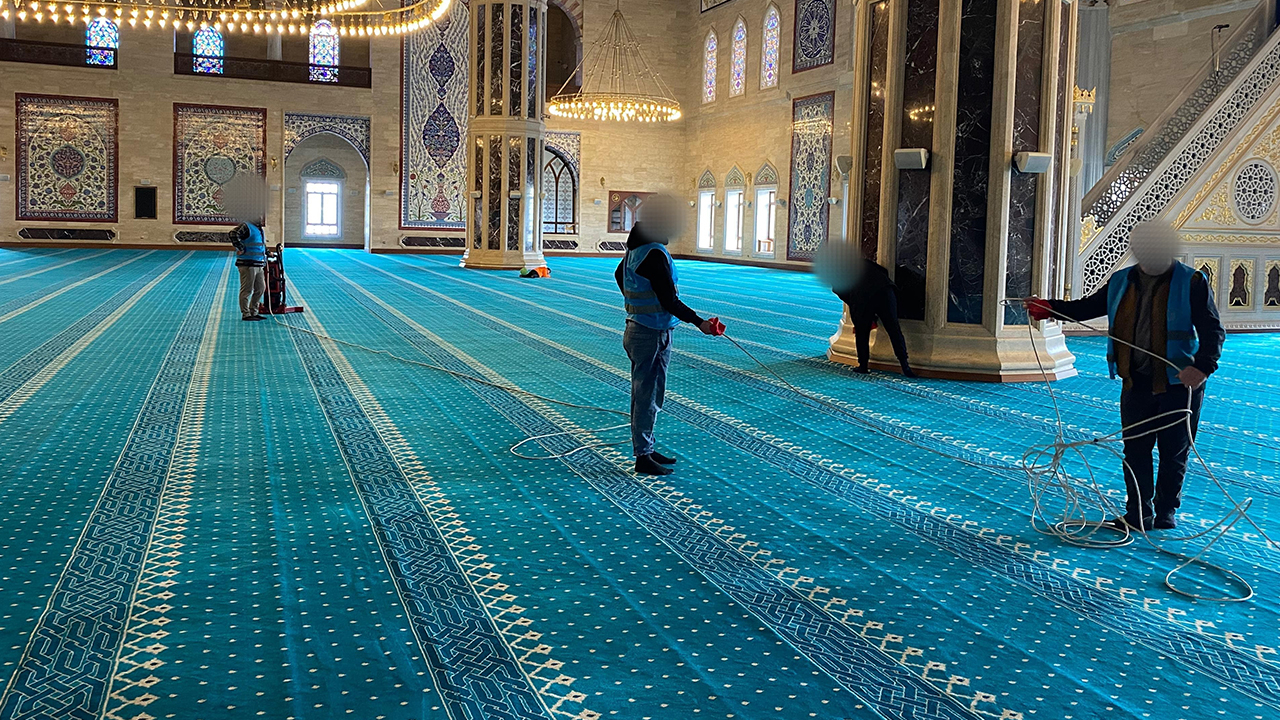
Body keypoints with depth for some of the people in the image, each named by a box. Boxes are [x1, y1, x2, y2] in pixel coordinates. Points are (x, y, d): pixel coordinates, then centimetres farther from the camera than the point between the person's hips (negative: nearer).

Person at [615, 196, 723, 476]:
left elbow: (619, 274, 29)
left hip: (640, 328, 10)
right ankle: (643, 457, 3)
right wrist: (699, 322, -21)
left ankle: (647, 448, 27)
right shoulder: (654, 254, -21)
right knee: (646, 395, -4)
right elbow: (670, 301, -24)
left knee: (651, 394, 18)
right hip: (650, 334, -10)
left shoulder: (637, 248, 10)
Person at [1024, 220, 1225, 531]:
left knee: (1174, 453, 8)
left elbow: (1213, 331, -13)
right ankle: (1138, 514, 19)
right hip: (1137, 383, 4)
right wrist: (1049, 308, 1)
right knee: (1135, 450, 7)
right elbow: (1088, 307, 16)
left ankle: (1166, 512, 25)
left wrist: (1202, 365, -30)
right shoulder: (1121, 282, 7)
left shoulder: (1192, 283, -8)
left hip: (1179, 384, -4)